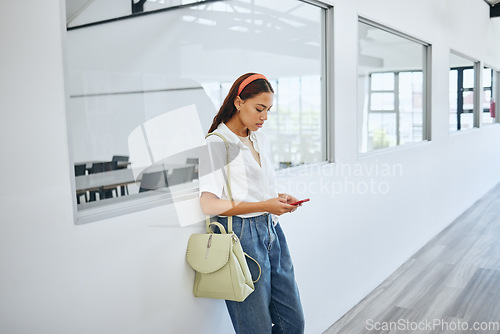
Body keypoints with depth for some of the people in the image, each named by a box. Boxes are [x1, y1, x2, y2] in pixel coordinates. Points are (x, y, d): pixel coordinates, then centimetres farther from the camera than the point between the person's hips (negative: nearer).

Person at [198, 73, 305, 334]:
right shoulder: (216, 143, -10)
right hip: (242, 236, -7)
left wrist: (279, 199, 3)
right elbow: (209, 204, -17)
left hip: (271, 229, 7)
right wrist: (264, 206, -17)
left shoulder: (260, 139, 13)